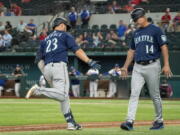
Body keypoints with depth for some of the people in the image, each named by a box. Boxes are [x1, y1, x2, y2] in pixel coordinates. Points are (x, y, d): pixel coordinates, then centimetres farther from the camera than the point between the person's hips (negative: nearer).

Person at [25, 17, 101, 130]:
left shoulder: (46, 39, 26)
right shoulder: (65, 35, 12)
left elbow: (39, 60, 17)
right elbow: (77, 50, -4)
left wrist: (46, 75, 18)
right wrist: (89, 61, -10)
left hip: (47, 68, 7)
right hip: (59, 65, -7)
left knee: (63, 97, 9)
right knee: (62, 95, -17)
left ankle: (71, 123, 3)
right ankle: (38, 90, -30)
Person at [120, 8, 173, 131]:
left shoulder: (155, 30, -3)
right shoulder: (136, 33, 17)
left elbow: (164, 47, -8)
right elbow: (132, 51, 23)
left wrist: (166, 65, -16)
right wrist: (125, 67, 19)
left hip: (152, 66, -5)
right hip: (138, 67, 5)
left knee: (155, 95, 3)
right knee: (134, 94, -8)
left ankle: (159, 121, 17)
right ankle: (130, 121, -16)